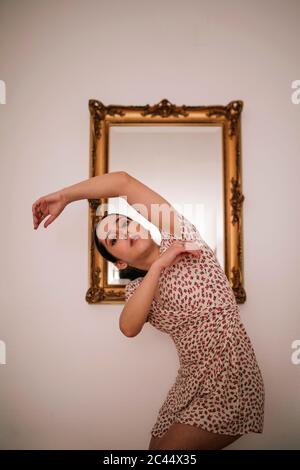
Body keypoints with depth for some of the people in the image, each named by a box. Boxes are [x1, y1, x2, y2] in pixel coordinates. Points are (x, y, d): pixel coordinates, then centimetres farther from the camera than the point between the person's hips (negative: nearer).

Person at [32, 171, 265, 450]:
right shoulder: (135, 288, 5)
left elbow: (122, 181, -17)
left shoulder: (178, 237, -9)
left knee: (165, 446, -3)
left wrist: (63, 196, -10)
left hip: (229, 387, -5)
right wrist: (158, 265, -21)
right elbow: (129, 328, -18)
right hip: (190, 386, 6)